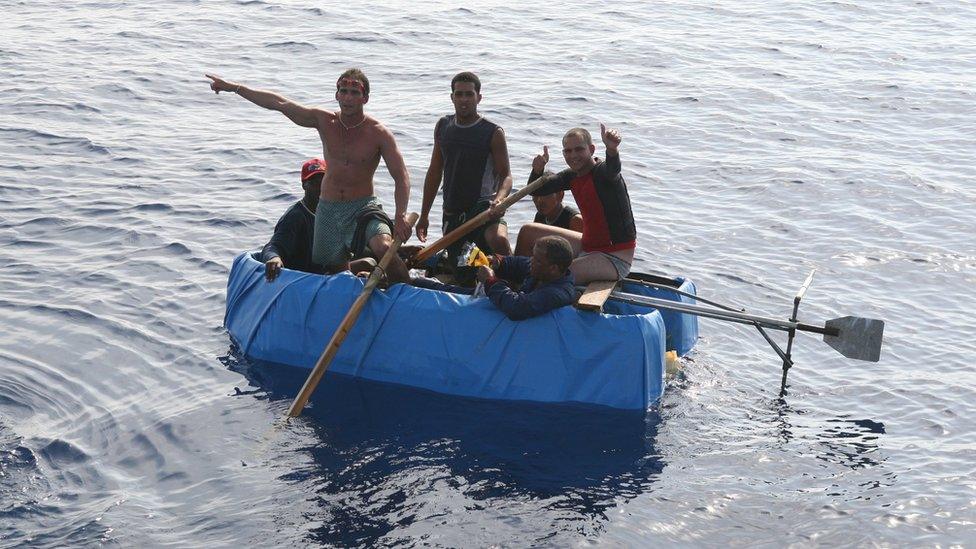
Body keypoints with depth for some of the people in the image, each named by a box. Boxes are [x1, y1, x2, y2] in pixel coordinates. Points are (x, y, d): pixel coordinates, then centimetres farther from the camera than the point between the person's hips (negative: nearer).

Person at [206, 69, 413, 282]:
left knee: (383, 247, -32)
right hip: (328, 209, 5)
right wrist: (233, 87, 4)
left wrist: (400, 215, -29)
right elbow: (278, 103, 1)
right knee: (334, 268, 14)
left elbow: (401, 178, -14)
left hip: (363, 208, -4)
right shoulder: (324, 121, -3)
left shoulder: (379, 134, -12)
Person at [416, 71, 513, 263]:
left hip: (483, 206, -5)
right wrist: (424, 215, 15)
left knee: (499, 239, -35)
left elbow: (505, 175, -7)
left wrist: (498, 200, -29)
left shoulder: (493, 133, -5)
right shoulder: (443, 127, 8)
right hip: (452, 213, 5)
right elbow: (435, 173, 15)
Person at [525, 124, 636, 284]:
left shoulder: (601, 172, -21)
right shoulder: (571, 176, 5)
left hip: (615, 259, -9)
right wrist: (538, 169, -19)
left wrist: (612, 149, -69)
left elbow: (612, 169, -46)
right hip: (589, 246, 9)